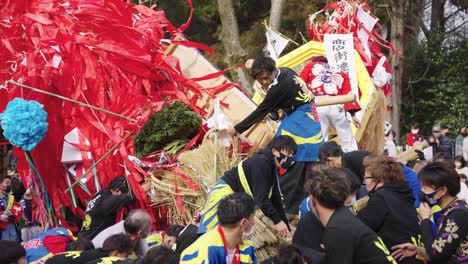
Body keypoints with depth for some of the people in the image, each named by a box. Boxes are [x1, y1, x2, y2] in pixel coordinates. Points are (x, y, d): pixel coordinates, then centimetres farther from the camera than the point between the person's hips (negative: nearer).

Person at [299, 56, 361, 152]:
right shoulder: (341, 74, 28)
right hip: (336, 106, 2)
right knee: (347, 139, 11)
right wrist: (353, 115, 6)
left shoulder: (311, 66, 25)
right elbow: (348, 95, 14)